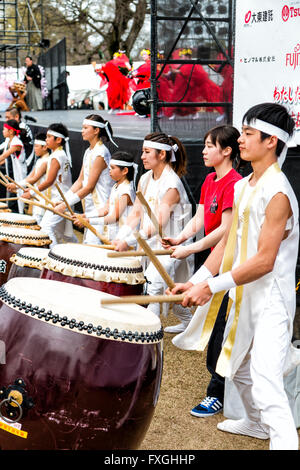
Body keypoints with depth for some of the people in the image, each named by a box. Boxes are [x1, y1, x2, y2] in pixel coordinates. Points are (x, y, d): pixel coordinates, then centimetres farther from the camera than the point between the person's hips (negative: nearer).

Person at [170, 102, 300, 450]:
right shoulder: (243, 186, 7)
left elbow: (265, 261, -24)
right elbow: (228, 242, 10)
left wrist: (212, 286, -23)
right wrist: (197, 282, 1)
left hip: (272, 302, -9)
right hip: (243, 295, 10)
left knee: (265, 383, -18)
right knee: (237, 368, 25)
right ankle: (256, 423, 47)